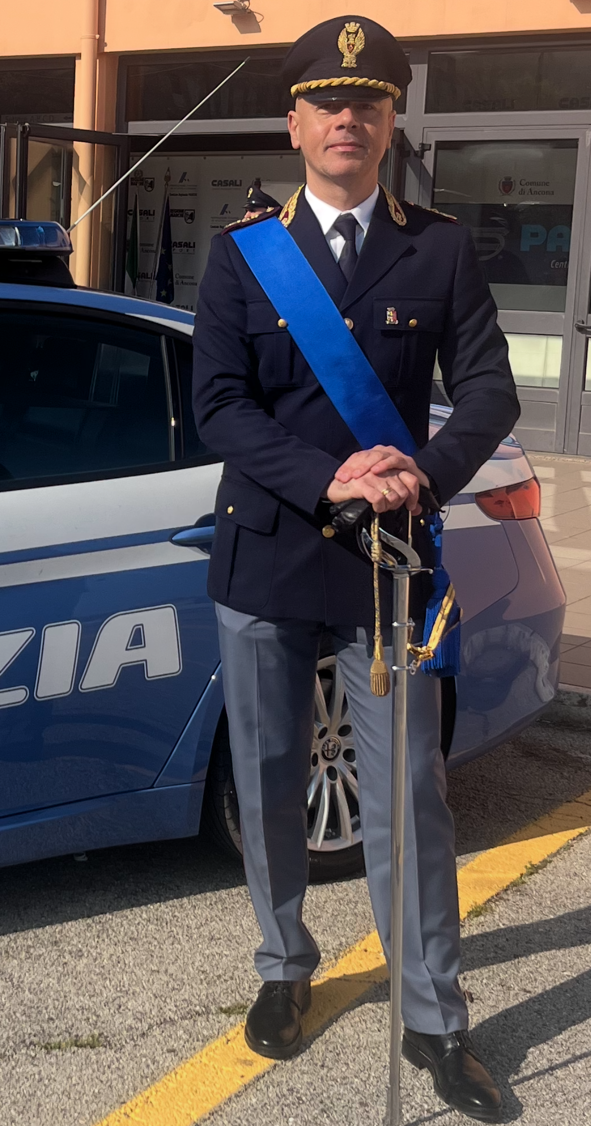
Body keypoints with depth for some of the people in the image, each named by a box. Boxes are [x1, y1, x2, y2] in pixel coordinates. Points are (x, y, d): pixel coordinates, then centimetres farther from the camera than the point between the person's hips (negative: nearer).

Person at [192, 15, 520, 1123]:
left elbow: (489, 388, -1)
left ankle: (434, 1020, 18)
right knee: (269, 784, 13)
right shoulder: (241, 252, 2)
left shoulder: (441, 250, 3)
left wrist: (428, 473, -22)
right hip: (263, 562, 1)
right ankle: (285, 968, 35)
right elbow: (218, 405, -7)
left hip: (386, 565, -1)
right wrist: (332, 483, -21)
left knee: (410, 797, 3)